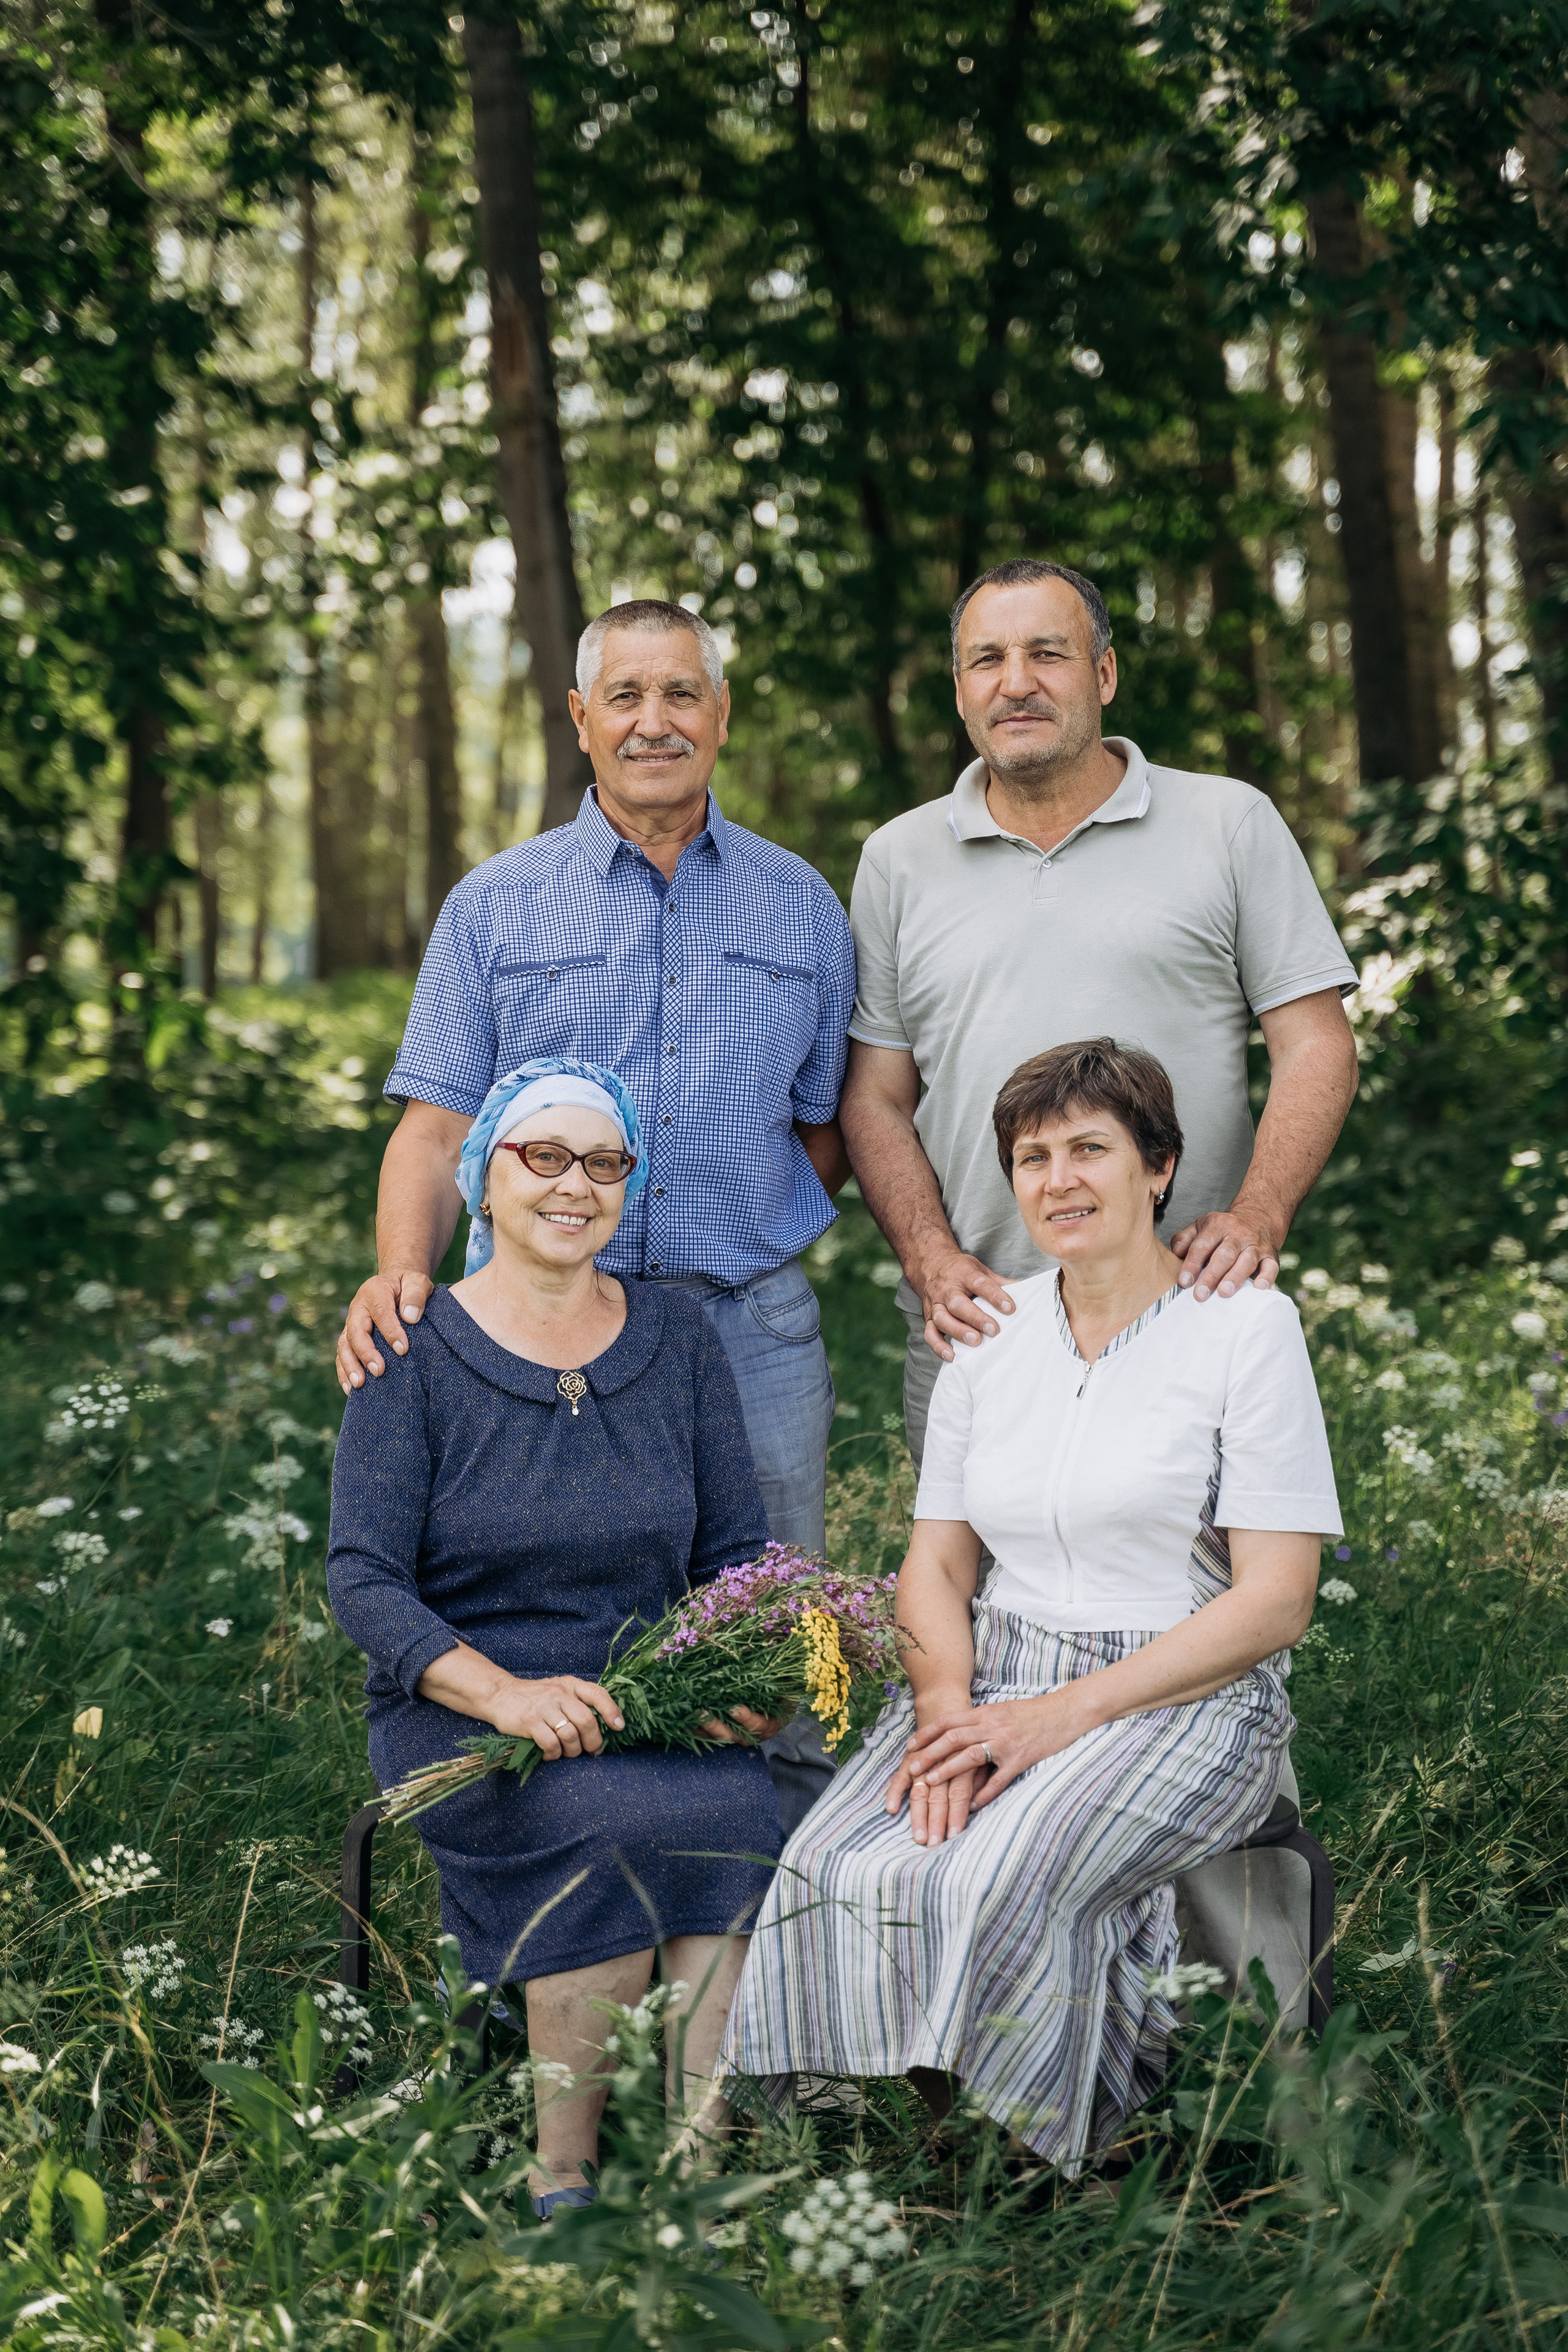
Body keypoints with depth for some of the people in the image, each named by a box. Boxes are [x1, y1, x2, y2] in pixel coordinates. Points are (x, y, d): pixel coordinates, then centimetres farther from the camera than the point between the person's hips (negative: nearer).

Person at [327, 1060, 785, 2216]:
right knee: (624, 1820, -33)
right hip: (461, 1709, -3)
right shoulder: (416, 1349, 0)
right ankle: (560, 2173, -20)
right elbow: (364, 1578, -7)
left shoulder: (677, 1337, 10)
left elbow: (738, 1550, 12)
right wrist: (505, 1691, -23)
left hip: (654, 1702, 3)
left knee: (742, 1810, -31)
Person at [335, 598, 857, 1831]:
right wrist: (403, 1270, -17)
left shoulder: (801, 907, 10)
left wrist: (740, 1244, 2)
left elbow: (829, 1129, 15)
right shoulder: (496, 908, 6)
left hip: (752, 1331, 1)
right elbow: (436, 1128, 0)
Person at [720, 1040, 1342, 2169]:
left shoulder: (1247, 1325, -4)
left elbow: (1275, 1600, -9)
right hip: (995, 1679, 5)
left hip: (1185, 1698, -4)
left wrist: (1067, 1714, -16)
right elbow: (936, 1564, 14)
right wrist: (948, 1705, -9)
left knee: (997, 1883, -32)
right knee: (840, 1870, -25)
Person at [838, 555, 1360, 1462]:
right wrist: (932, 1260, -6)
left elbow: (1315, 1047, 3)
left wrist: (1258, 1215, -13)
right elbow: (877, 1097, 10)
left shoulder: (1231, 824, 6)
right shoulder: (898, 860, 12)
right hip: (976, 1328, 2)